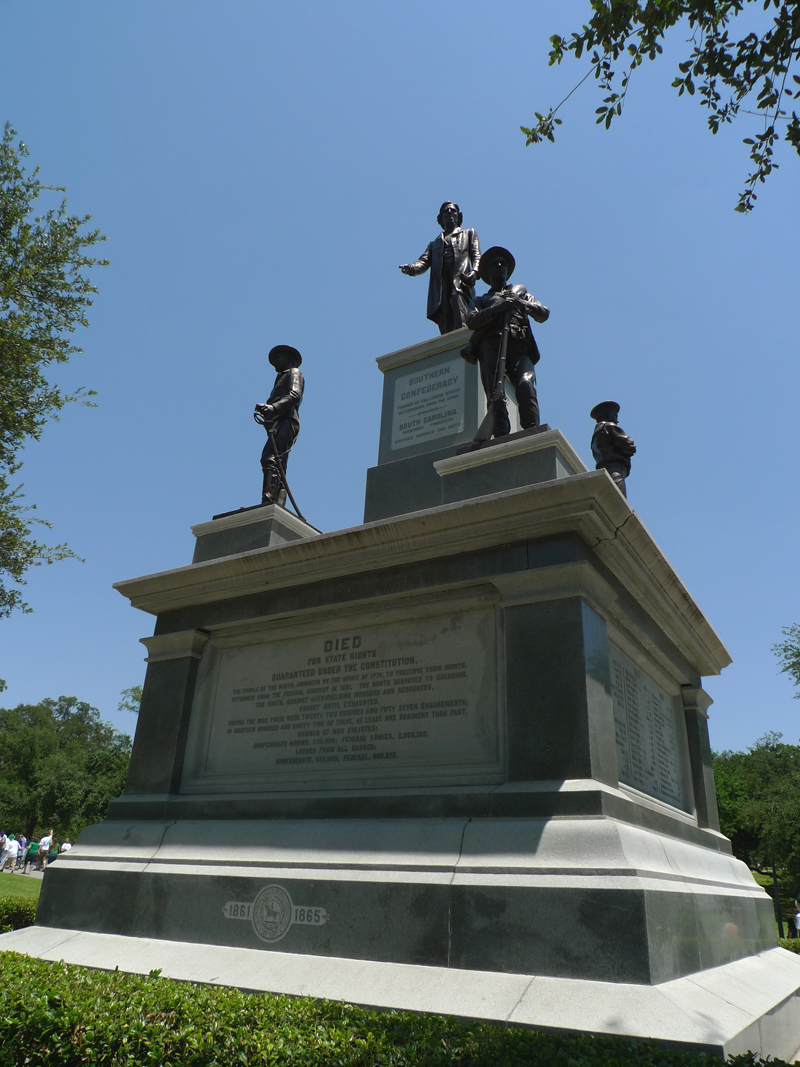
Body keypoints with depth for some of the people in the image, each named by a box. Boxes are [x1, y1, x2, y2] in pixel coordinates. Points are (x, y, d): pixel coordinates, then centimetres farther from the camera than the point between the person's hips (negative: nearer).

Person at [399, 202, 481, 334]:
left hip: (460, 282, -2)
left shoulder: (469, 234, 31)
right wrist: (411, 268, -8)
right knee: (446, 330, -12)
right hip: (440, 289, 2)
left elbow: (477, 256, 15)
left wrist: (474, 272, -9)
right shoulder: (435, 243, 35)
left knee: (461, 326, -24)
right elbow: (424, 261, 17)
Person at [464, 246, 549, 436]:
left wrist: (521, 304, 2)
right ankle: (501, 437, -35)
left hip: (519, 347, 0)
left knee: (526, 387, -28)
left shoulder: (521, 292, 37)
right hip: (490, 345, 0)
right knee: (495, 392, -23)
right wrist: (496, 308, -4)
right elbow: (472, 321, 11)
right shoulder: (481, 300, 35)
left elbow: (544, 314, 20)